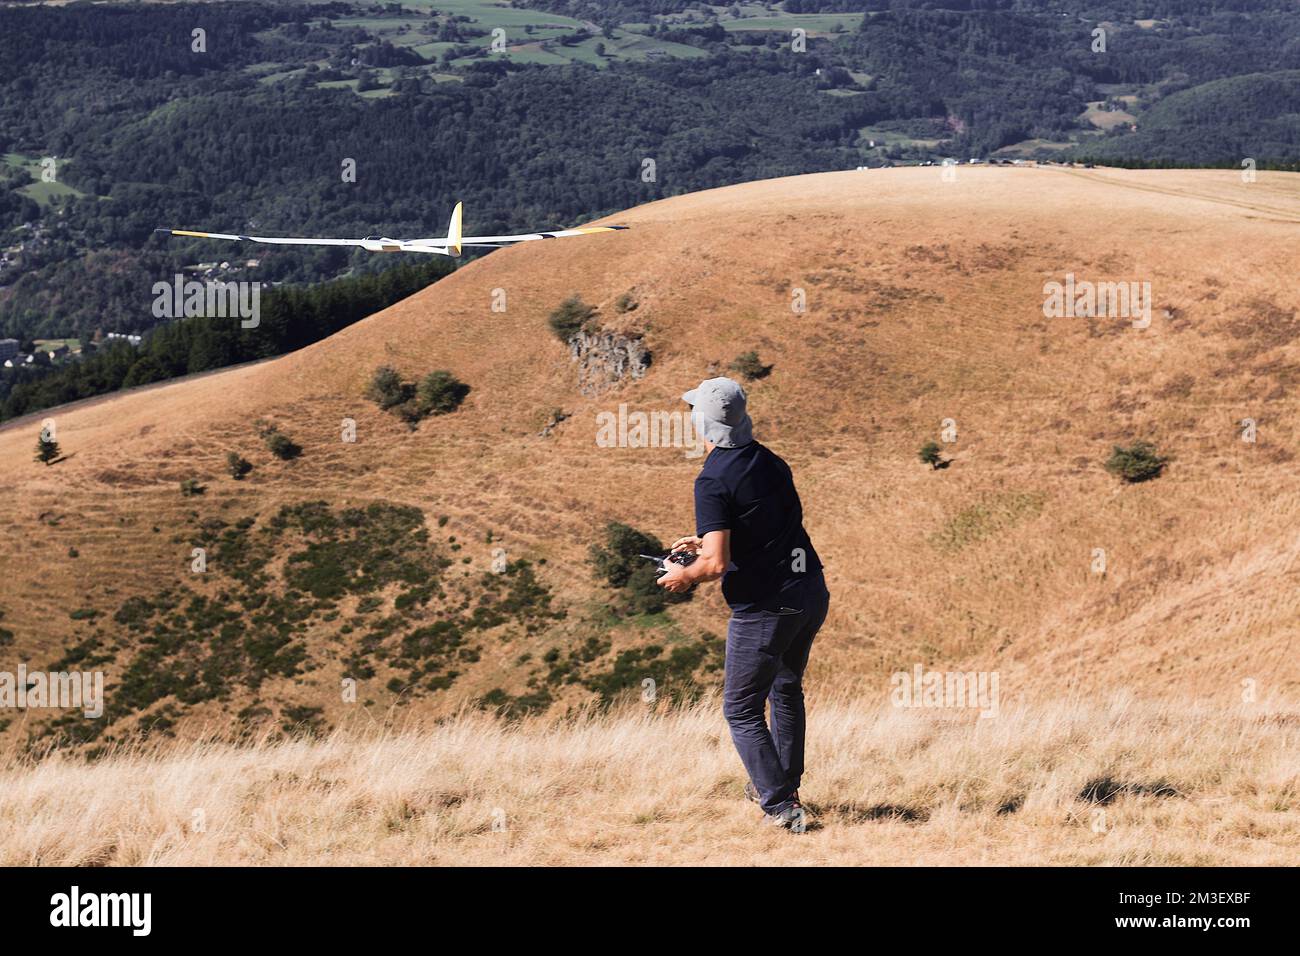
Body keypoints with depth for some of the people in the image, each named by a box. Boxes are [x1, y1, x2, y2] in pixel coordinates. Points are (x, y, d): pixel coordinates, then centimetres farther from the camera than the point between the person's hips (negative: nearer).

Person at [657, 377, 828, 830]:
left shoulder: (713, 481, -16)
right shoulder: (770, 462, 8)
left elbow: (717, 564, -22)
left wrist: (685, 576, -1)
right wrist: (710, 542, 27)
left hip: (763, 606, -8)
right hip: (811, 592, 8)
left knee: (742, 709, 6)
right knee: (786, 689, 27)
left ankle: (780, 806, -1)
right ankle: (784, 785, 39)